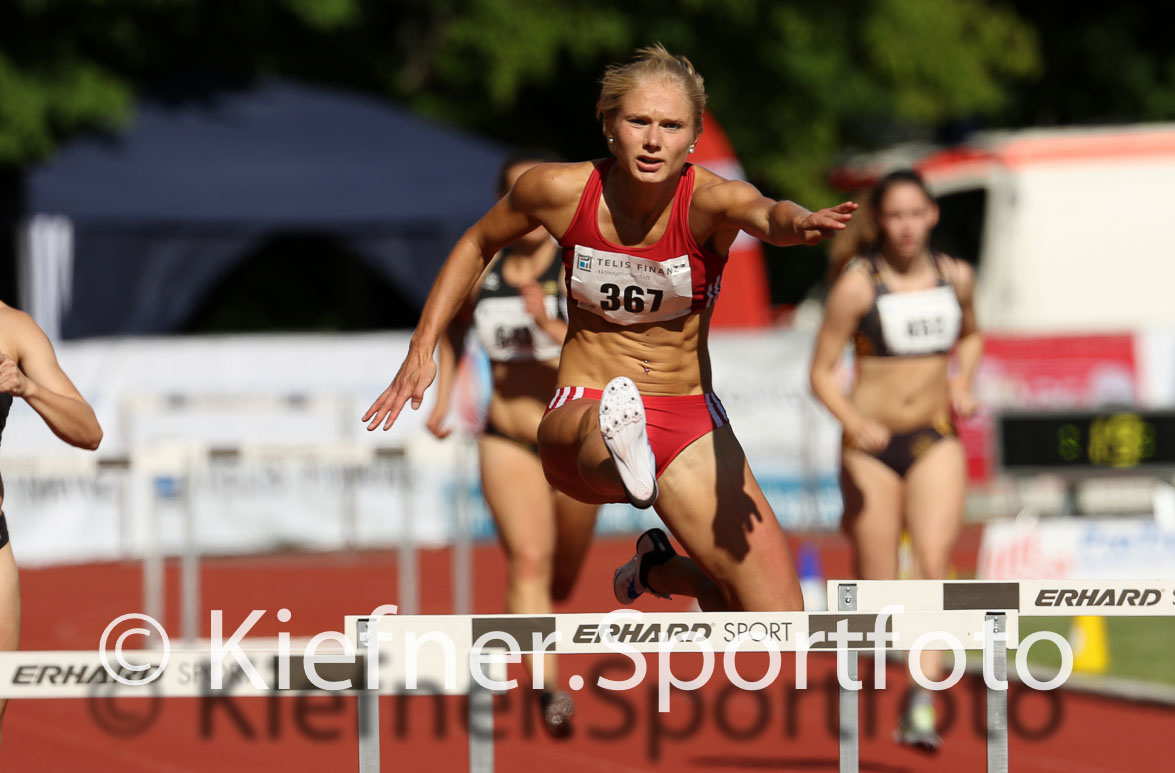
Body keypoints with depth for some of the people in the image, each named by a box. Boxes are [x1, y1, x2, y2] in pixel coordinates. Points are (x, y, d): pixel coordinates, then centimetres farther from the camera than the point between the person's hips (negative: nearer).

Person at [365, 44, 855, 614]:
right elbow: (477, 246, 12)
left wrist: (800, 223, -64)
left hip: (689, 423, 1)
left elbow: (765, 214, -40)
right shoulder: (559, 192, -9)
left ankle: (659, 568, 24)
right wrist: (421, 349, 7)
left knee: (780, 625, -5)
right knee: (600, 439, -41)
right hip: (582, 412, -1)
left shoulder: (709, 200, -15)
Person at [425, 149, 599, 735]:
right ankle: (548, 689, -28)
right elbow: (454, 327, 22)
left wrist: (554, 328, -36)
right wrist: (442, 395, 11)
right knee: (529, 561, -20)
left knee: (560, 578, 15)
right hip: (507, 441, 1)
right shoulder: (480, 269, 0)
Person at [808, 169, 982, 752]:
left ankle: (922, 705, -23)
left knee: (934, 566, -18)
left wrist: (963, 382, 5)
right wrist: (855, 424, -24)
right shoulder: (857, 285, -9)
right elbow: (821, 373, -7)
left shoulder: (956, 278, 3)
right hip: (871, 446, -2)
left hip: (936, 442, 2)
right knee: (876, 588, 1)